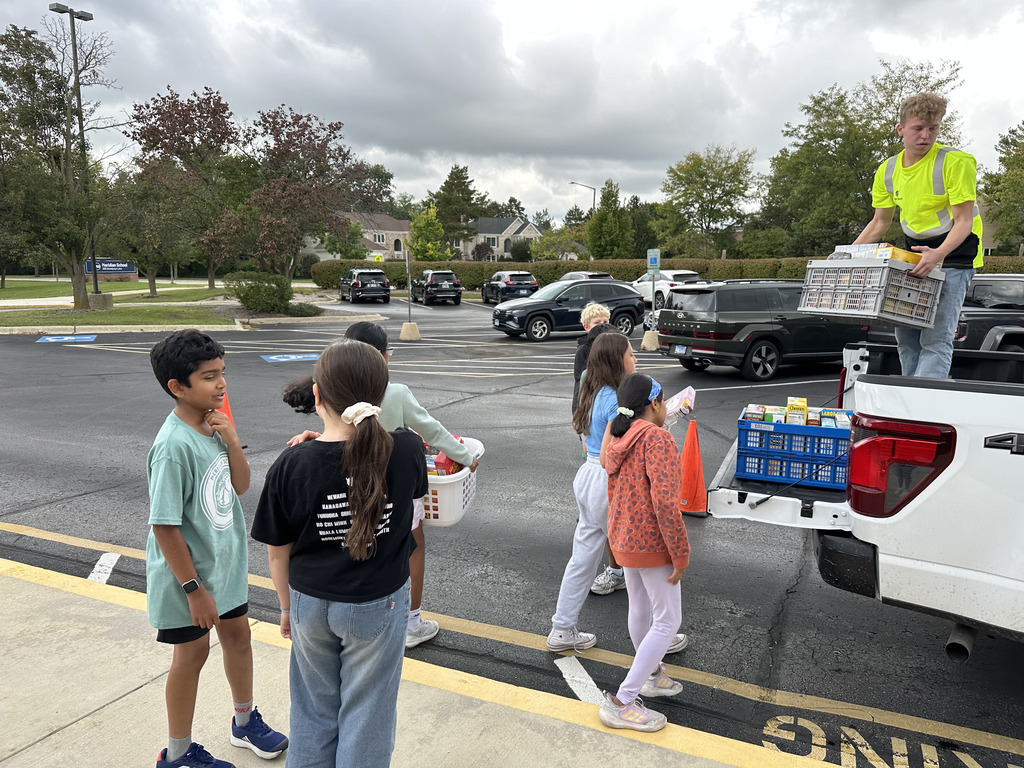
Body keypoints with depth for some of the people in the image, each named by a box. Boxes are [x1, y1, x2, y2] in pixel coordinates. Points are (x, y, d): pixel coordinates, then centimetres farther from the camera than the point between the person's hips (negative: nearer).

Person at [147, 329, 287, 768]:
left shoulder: (212, 424, -5)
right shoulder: (174, 445, -28)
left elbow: (240, 485, 3)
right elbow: (165, 527, -24)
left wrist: (231, 440, -14)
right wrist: (194, 589, -19)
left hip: (225, 562, 7)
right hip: (188, 572, -7)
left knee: (238, 635, 20)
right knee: (192, 653, 10)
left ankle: (245, 722, 44)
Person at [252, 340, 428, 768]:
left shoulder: (291, 466, -17)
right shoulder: (406, 451, -18)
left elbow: (278, 553, -6)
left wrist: (287, 606, 12)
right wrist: (375, 428, 10)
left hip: (311, 604, 1)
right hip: (378, 605, -1)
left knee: (314, 709, 24)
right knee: (367, 714, 18)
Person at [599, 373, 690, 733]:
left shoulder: (618, 438, 5)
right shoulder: (657, 438, -21)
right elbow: (665, 501, -27)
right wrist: (681, 554, -20)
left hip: (624, 538, 9)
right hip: (651, 545, -9)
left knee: (640, 609, 24)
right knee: (667, 621, 3)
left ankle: (651, 674, 45)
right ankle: (622, 703, 4)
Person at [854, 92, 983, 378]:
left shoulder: (956, 162, -16)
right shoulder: (887, 171, 2)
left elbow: (964, 221, -20)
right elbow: (880, 222, 11)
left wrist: (938, 254, -38)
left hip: (955, 254, -6)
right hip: (915, 256, 6)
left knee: (936, 339, -16)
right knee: (906, 334, 5)